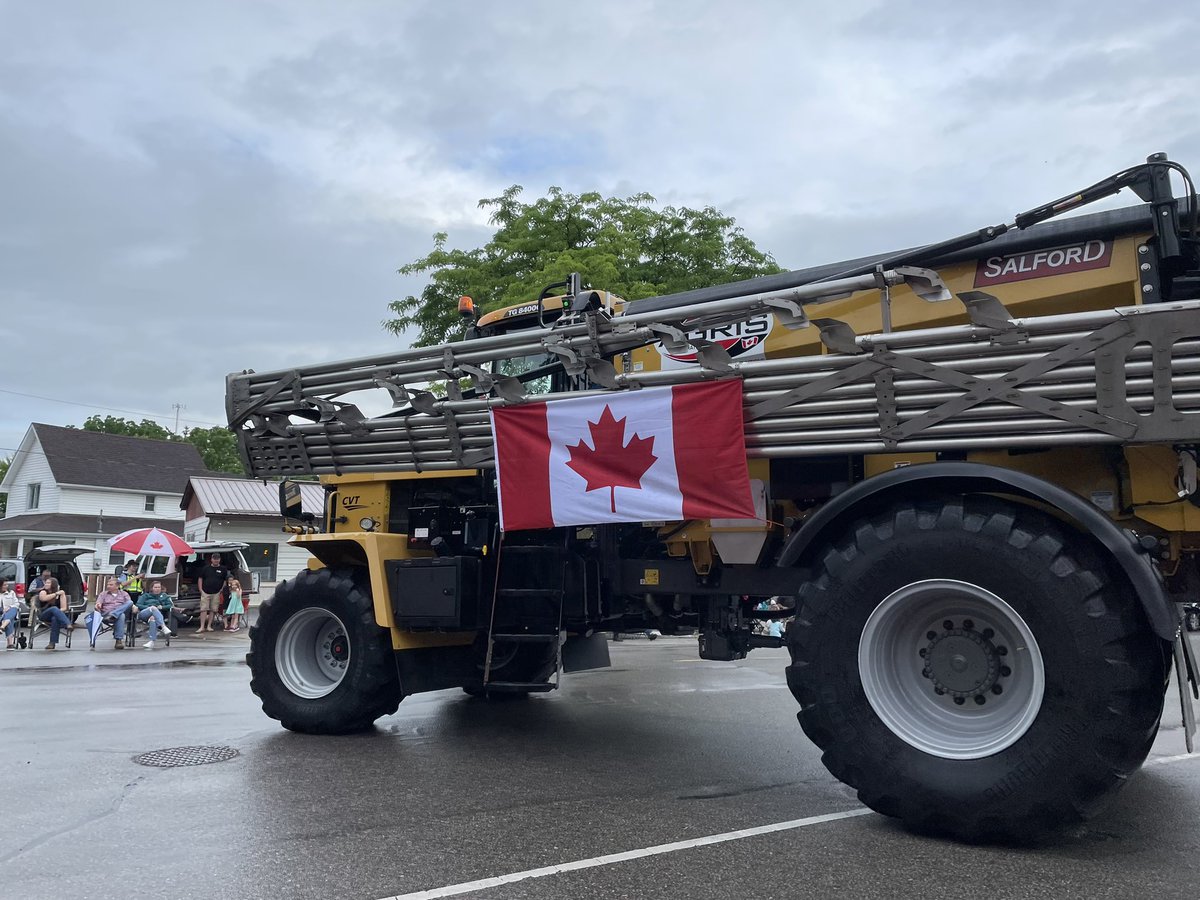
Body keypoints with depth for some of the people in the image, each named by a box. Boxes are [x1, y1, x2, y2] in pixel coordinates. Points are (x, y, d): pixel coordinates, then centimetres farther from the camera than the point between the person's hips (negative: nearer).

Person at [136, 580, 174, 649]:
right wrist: (149, 607, -6)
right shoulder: (145, 596, 29)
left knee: (153, 619, -40)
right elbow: (138, 605, 12)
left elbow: (170, 606, 14)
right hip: (143, 614, 0)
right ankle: (163, 626, -56)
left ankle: (152, 641, -56)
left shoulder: (164, 596, 29)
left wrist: (162, 607, -6)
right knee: (154, 608, -36)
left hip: (158, 614, 0)